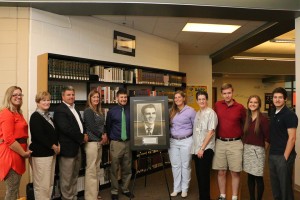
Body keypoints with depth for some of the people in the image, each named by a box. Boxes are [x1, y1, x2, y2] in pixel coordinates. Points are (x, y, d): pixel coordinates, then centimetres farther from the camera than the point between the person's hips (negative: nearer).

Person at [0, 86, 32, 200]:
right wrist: (24, 153, -12)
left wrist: (25, 150, 8)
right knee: (12, 191, -1)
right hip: (11, 154, -9)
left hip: (17, 154, 10)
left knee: (14, 189, 17)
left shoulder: (18, 113, 16)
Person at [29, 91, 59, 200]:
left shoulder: (48, 116, 15)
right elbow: (39, 136, -18)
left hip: (51, 152, 8)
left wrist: (57, 145, 2)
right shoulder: (35, 116, -10)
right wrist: (53, 146, -12)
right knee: (42, 184, -3)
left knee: (50, 183, 14)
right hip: (40, 153, -8)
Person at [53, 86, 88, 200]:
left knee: (74, 176, 19)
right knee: (67, 179, 5)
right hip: (67, 148, -9)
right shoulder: (60, 110, -13)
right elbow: (66, 129, -23)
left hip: (77, 147, 9)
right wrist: (82, 138, -13)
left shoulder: (75, 109, 16)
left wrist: (84, 135, -1)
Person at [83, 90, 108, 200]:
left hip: (99, 142, 8)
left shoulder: (99, 112, 14)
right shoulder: (88, 111, -8)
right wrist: (102, 136, -5)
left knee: (97, 169, 14)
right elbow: (91, 126, -14)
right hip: (92, 142, -8)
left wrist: (105, 136, -4)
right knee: (91, 170, -4)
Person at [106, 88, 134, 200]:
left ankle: (125, 189, 28)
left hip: (128, 143, 2)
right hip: (116, 143, -2)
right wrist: (111, 139, 8)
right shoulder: (112, 111, -2)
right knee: (115, 169, 5)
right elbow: (108, 127, 6)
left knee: (127, 168, 12)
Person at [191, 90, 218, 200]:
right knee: (199, 174, 14)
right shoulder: (197, 113, 11)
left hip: (206, 149, -6)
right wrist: (195, 148, 10)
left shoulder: (211, 113, -10)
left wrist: (202, 148, -15)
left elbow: (210, 132, -15)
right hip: (196, 149, 7)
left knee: (204, 175, 1)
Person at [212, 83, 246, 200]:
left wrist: (242, 136, 8)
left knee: (235, 172, 7)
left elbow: (245, 124, 10)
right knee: (221, 172, 10)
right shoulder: (217, 105, 1)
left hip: (235, 143, -1)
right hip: (220, 143, 2)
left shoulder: (240, 107, -4)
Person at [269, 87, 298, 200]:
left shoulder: (289, 115, -11)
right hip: (272, 155, 7)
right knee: (274, 183, 16)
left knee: (285, 184, 6)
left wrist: (285, 157, -16)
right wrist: (271, 152, 10)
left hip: (283, 156, -7)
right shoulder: (273, 114, 10)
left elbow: (292, 138, -15)